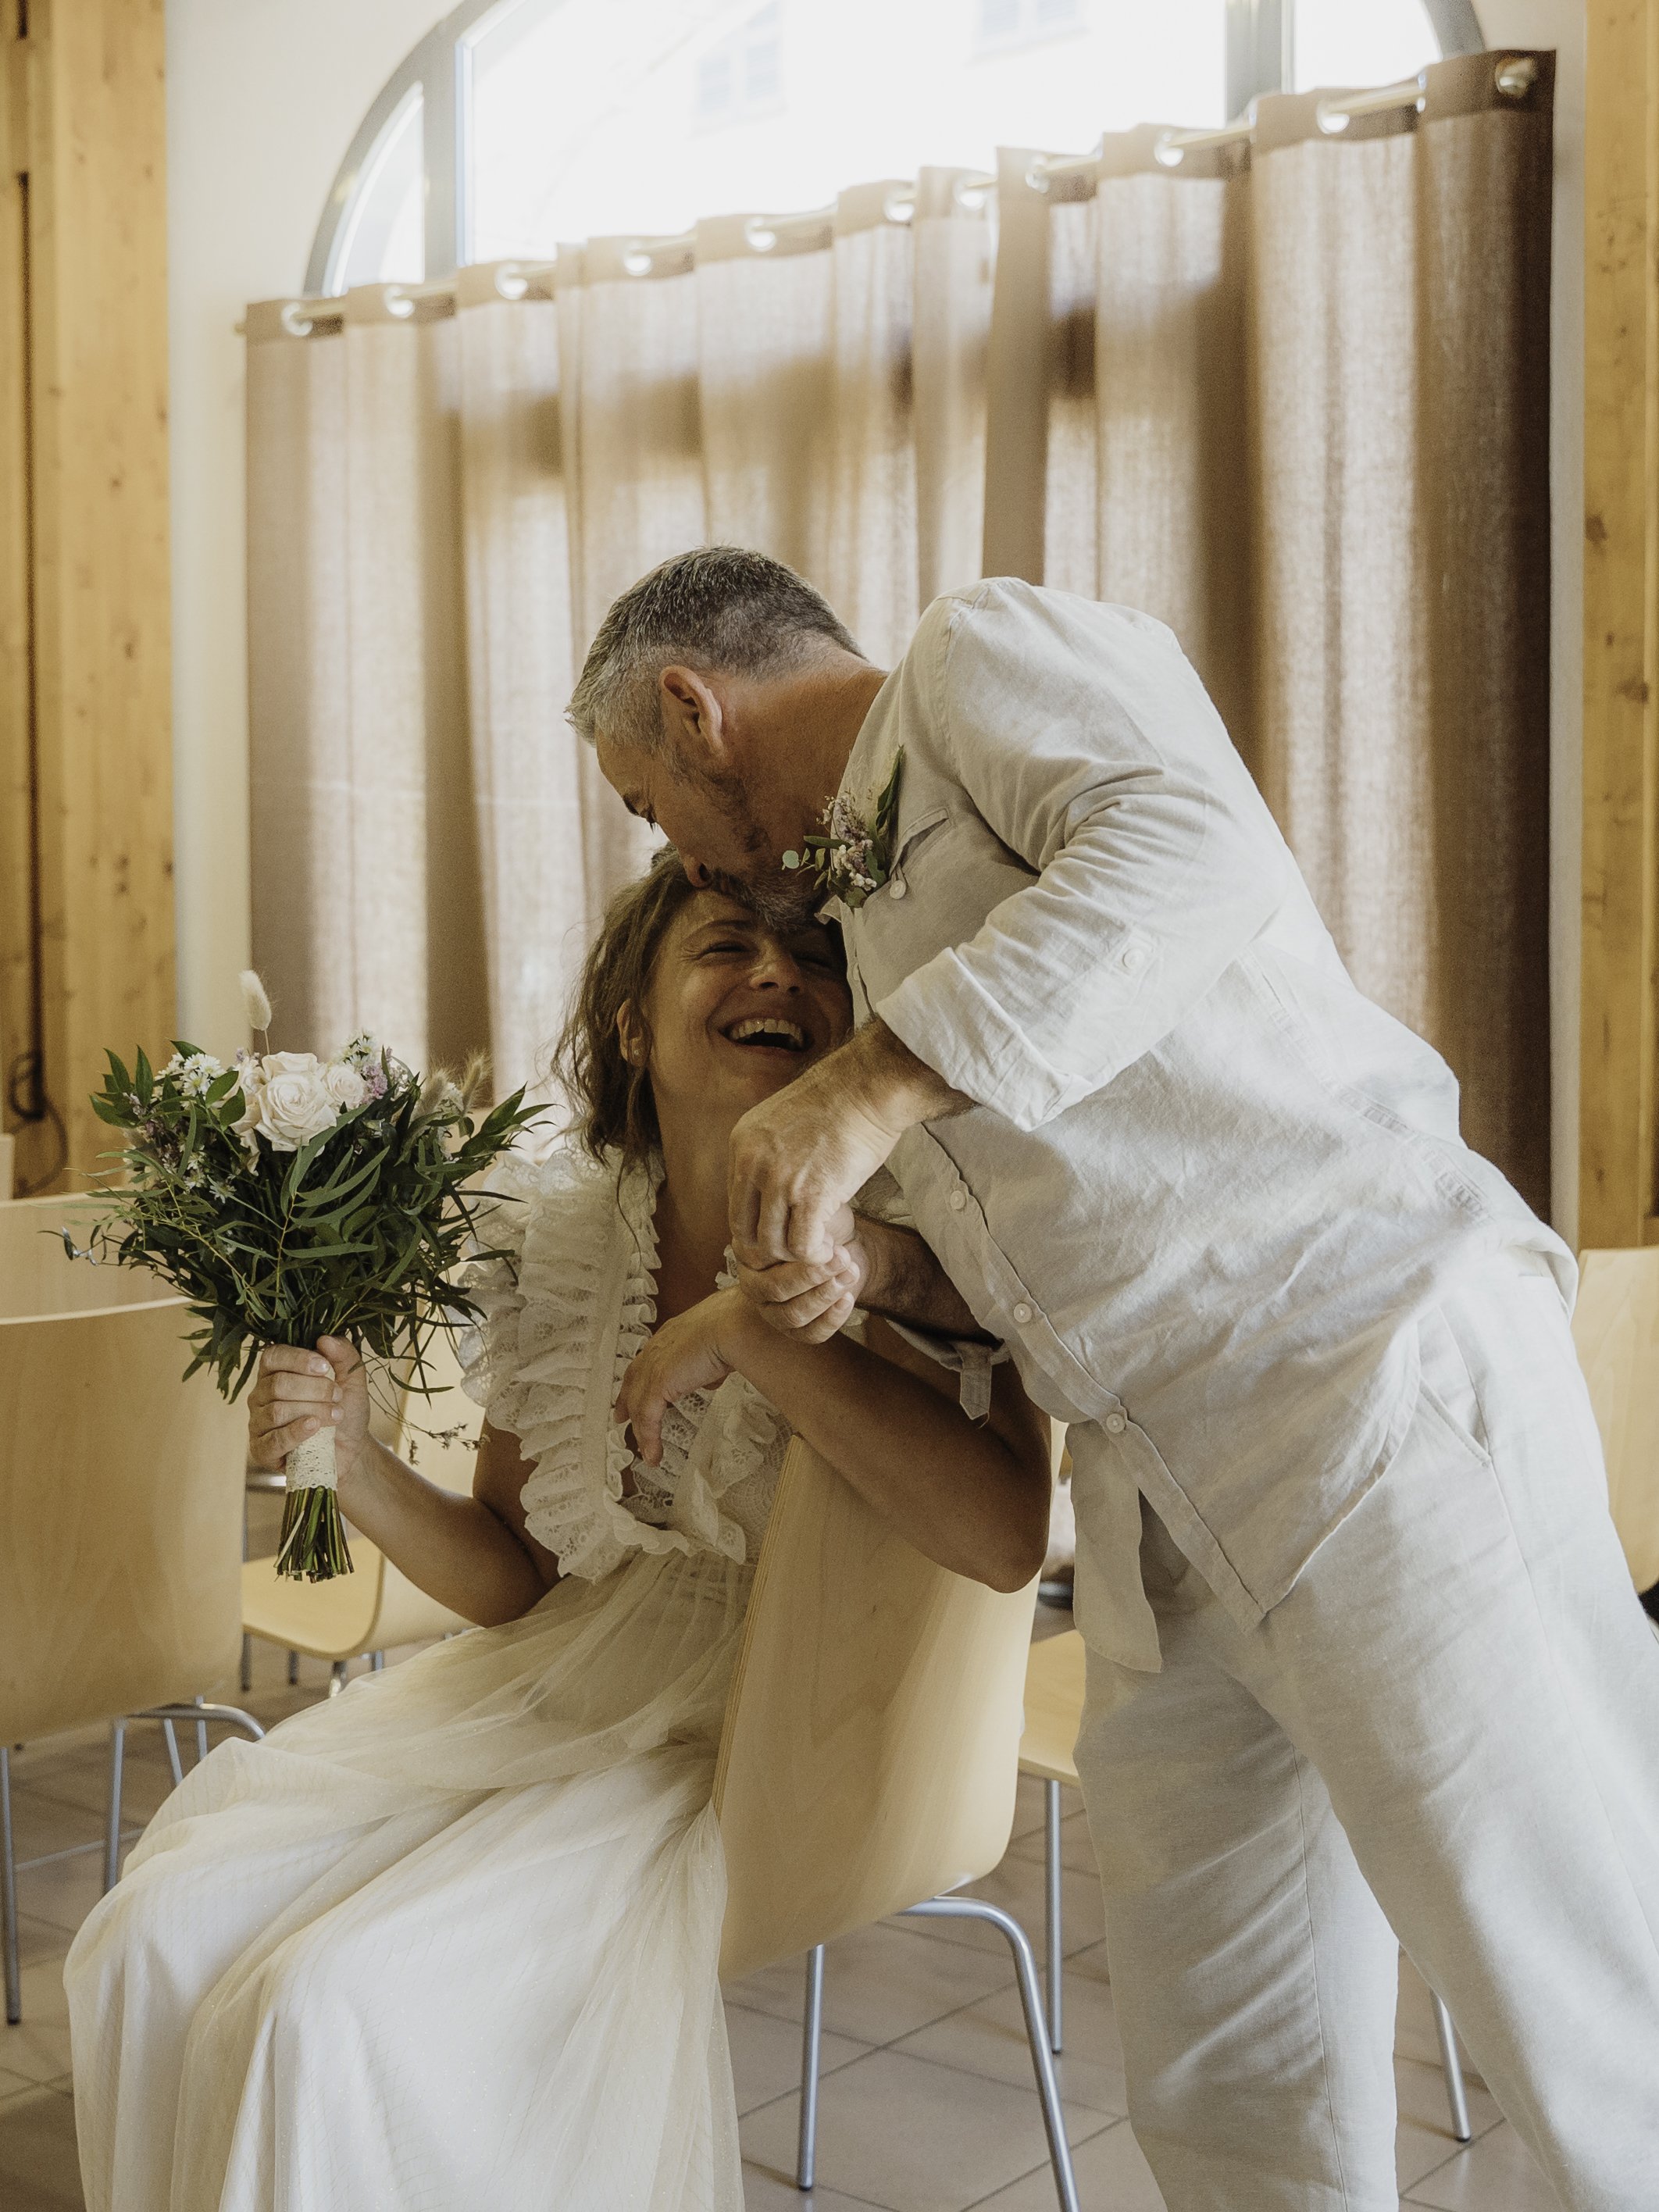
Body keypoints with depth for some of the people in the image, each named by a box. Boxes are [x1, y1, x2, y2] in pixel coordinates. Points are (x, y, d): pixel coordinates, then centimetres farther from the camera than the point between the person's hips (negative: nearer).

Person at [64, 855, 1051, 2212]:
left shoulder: (894, 1232, -15)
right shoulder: (553, 1236, 0)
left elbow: (1007, 1537, -32)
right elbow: (516, 1581, 7)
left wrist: (749, 1325, -29)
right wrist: (349, 1461, -11)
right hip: (550, 1695, 6)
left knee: (331, 2000, -20)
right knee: (160, 1932, -7)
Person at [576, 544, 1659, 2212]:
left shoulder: (991, 651, 4)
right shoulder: (874, 897, 29)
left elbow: (1190, 848, -18)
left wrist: (872, 1083, -20)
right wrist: (824, 1286, 16)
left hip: (1374, 1370, -9)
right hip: (1163, 1487, 9)